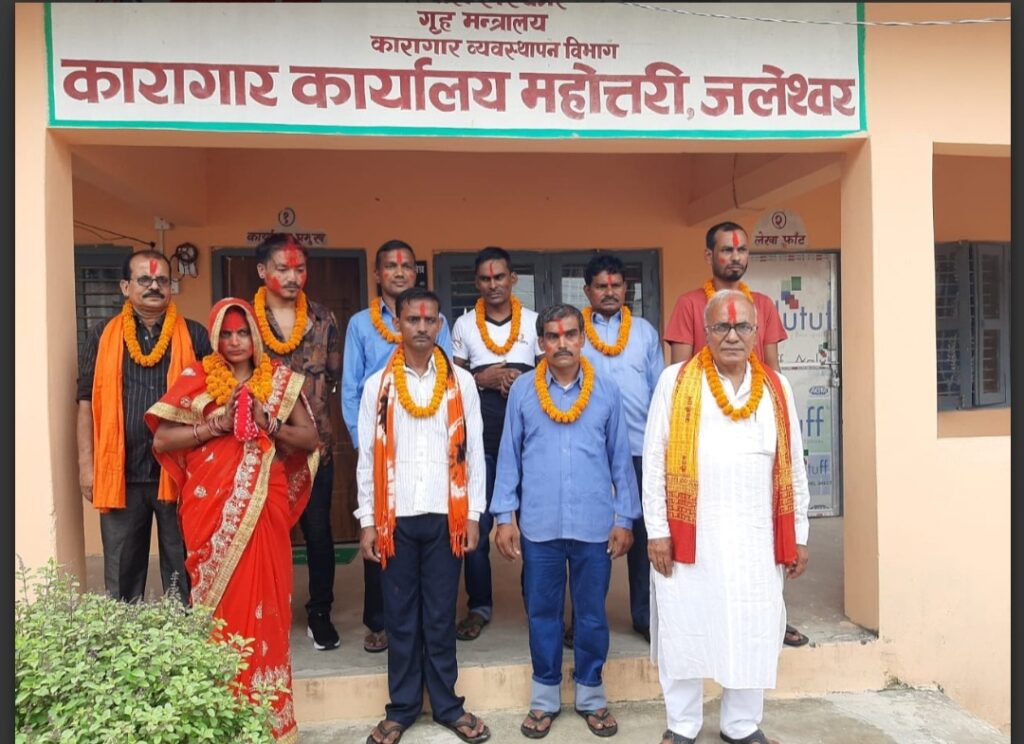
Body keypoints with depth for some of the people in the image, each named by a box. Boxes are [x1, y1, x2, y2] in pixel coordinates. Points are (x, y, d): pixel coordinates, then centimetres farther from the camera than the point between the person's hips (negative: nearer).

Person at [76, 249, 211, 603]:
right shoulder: (102, 336, 7)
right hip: (120, 472, 1)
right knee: (121, 572, 11)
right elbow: (87, 402, 7)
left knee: (183, 572, 8)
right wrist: (87, 464, 1)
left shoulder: (194, 335, 5)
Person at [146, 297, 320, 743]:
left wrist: (268, 424, -12)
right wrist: (215, 425, -13)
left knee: (263, 599, 3)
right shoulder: (196, 380, 3)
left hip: (263, 508, 1)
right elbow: (161, 441, -3)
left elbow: (310, 440, 3)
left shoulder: (281, 381, 7)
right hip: (212, 509, -1)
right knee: (219, 599, 5)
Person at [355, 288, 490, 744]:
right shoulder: (377, 385, 2)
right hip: (396, 517, 0)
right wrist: (367, 521, -1)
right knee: (400, 616, 9)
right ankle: (402, 707, 23)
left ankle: (447, 704, 23)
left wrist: (474, 513, 0)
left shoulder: (461, 382, 2)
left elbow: (473, 451, 3)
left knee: (440, 616, 9)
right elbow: (367, 457, 2)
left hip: (445, 515, 0)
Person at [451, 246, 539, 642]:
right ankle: (479, 606, 19)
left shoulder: (534, 321, 5)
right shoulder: (464, 325, 6)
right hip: (480, 438, 0)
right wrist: (482, 379, -9)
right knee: (477, 523, 4)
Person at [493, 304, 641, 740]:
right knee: (542, 613, 12)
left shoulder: (607, 391, 1)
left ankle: (591, 695, 30)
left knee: (591, 615, 12)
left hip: (595, 524, 0)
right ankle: (545, 697, 28)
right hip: (539, 525, 0)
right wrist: (503, 516, -2)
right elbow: (509, 456, 2)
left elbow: (621, 458, 4)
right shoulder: (522, 390, 0)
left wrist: (625, 518, 2)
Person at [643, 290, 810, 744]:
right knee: (684, 629, 8)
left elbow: (793, 468, 10)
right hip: (689, 533, -2)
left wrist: (799, 534, 10)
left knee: (753, 631, 11)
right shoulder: (676, 382, -3)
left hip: (755, 536, 3)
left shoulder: (776, 388, 7)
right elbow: (655, 462, -4)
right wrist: (657, 530, -7)